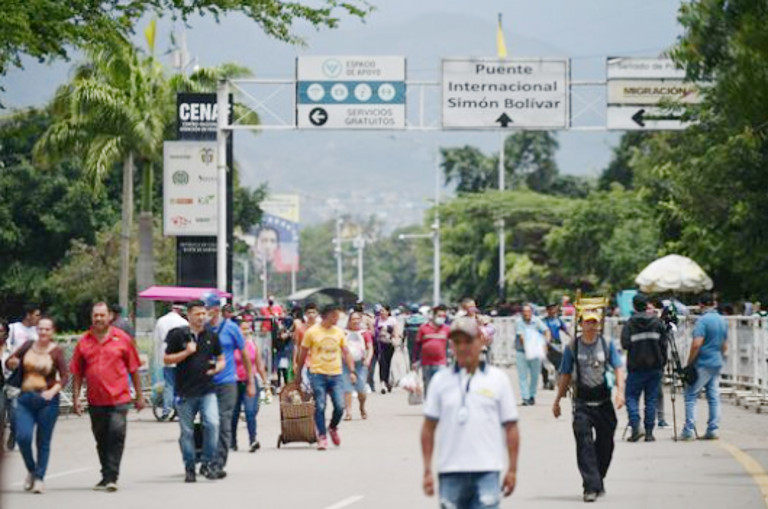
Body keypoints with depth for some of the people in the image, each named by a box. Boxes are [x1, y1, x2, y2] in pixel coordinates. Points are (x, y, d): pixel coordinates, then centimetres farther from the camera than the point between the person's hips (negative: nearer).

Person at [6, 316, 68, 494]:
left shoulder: (56, 351, -3)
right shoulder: (29, 346, 7)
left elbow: (64, 376, -8)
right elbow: (9, 361, 14)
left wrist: (53, 391, -25)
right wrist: (13, 362, -10)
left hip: (47, 400, -2)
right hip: (25, 399, 2)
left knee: (43, 442, 1)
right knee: (23, 437, -12)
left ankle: (39, 478, 11)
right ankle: (31, 471, 11)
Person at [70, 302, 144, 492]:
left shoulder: (122, 339, 1)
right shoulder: (84, 342, 6)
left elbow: (134, 368, 5)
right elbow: (77, 373, 9)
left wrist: (139, 396, 5)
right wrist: (76, 398, 2)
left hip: (119, 398, -3)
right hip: (95, 401, 3)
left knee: (116, 435, -13)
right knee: (101, 440, 13)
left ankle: (111, 477, -12)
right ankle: (107, 476, 26)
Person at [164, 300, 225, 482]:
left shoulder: (211, 336, 9)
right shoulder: (178, 335, 0)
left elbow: (221, 359, 18)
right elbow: (166, 359, 1)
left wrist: (217, 368, -4)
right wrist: (186, 353, -12)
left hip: (207, 390, 1)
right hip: (185, 391, -1)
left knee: (212, 423, -15)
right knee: (187, 431, 5)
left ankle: (208, 463, -3)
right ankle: (189, 469, 16)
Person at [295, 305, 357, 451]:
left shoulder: (339, 332, 9)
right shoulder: (312, 332, -2)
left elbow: (346, 353, 13)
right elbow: (303, 354, 5)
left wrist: (352, 371, 2)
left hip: (336, 375, 3)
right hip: (318, 374, -3)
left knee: (340, 406, -5)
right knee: (320, 407, -7)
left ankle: (333, 428, 22)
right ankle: (322, 436, 2)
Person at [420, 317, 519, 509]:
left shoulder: (498, 379, 5)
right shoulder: (441, 380, 7)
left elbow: (511, 427, 6)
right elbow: (429, 428, 9)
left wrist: (512, 469, 1)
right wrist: (427, 470, 4)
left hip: (487, 471, -2)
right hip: (450, 471, 2)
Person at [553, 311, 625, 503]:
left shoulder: (607, 344, 4)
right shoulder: (572, 347, 3)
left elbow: (618, 368, 0)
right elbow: (566, 376, 11)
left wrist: (620, 390, -16)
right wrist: (557, 400, 13)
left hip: (604, 402, 1)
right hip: (582, 404, -1)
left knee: (605, 443, 8)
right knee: (584, 444, -12)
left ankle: (599, 480, 28)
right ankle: (591, 487, -14)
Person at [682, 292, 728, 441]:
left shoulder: (703, 321, -14)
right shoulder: (723, 321, 11)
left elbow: (696, 344, -20)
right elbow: (725, 346, 18)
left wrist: (689, 363, -11)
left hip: (702, 365, -7)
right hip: (717, 364, 7)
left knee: (691, 396, -3)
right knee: (714, 398, 8)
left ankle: (689, 431, -9)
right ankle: (713, 430, 6)